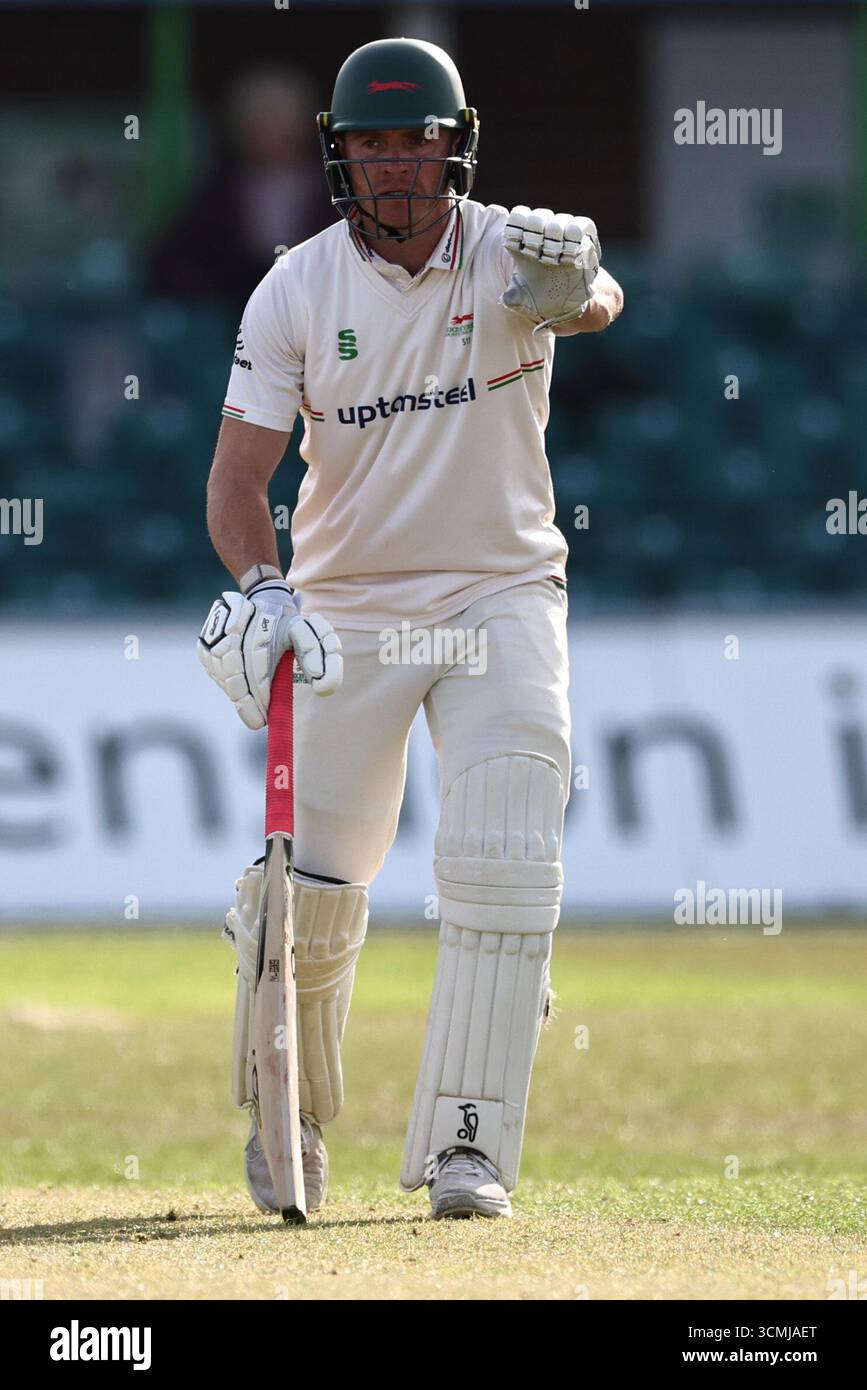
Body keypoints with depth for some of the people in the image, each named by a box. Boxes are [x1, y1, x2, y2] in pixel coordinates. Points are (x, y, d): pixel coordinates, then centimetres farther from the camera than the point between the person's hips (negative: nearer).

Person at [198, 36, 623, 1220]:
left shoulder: (510, 254, -11)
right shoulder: (297, 289, -7)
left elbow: (598, 301, -35)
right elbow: (239, 470, -9)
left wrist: (573, 290, -60)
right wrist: (259, 584, -29)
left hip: (500, 595, -1)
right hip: (348, 609, 1)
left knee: (503, 871, -15)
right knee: (307, 890, 0)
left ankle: (469, 1146, -9)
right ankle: (287, 1120, 26)